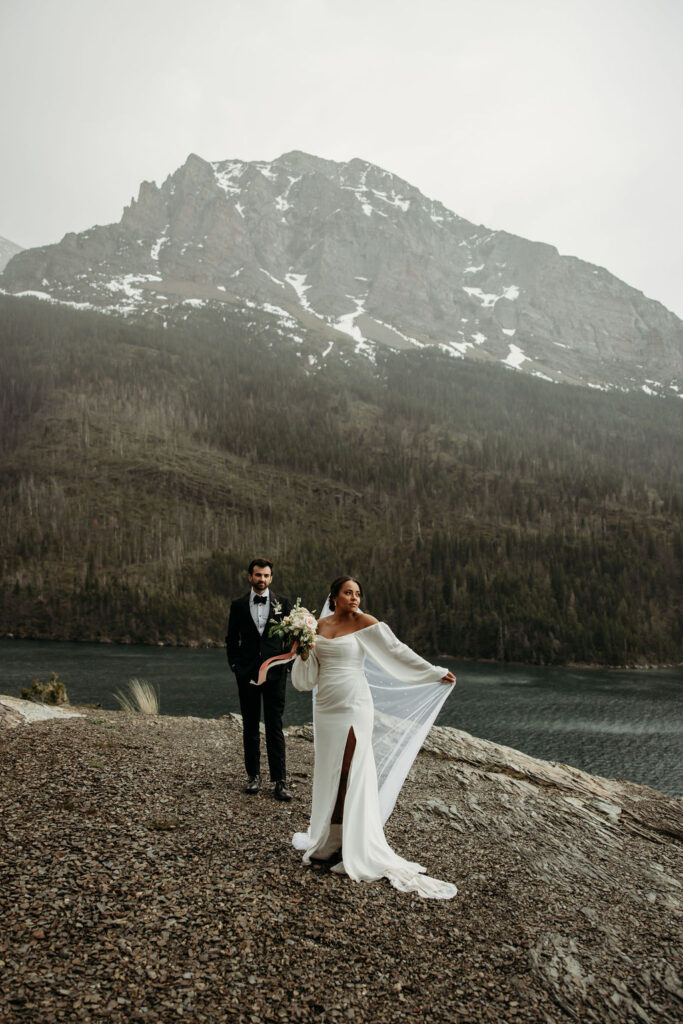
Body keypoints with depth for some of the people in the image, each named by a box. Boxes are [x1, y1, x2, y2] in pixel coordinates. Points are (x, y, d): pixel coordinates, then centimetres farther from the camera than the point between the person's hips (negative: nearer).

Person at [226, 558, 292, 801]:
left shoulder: (283, 604, 4)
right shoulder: (238, 605, 6)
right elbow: (231, 639, 10)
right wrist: (235, 665, 1)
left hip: (275, 674, -1)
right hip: (247, 674, 1)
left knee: (275, 727, -2)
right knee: (250, 727, 9)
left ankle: (279, 781, 1)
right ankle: (253, 775, 20)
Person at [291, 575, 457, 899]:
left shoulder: (364, 623, -5)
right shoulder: (319, 625, 8)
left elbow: (397, 651, -1)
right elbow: (308, 676, 11)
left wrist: (436, 672, 0)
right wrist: (305, 651, -9)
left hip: (353, 707, -5)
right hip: (325, 707, 5)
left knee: (349, 772, -6)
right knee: (327, 771, 10)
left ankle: (356, 850, 2)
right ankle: (327, 838, 23)